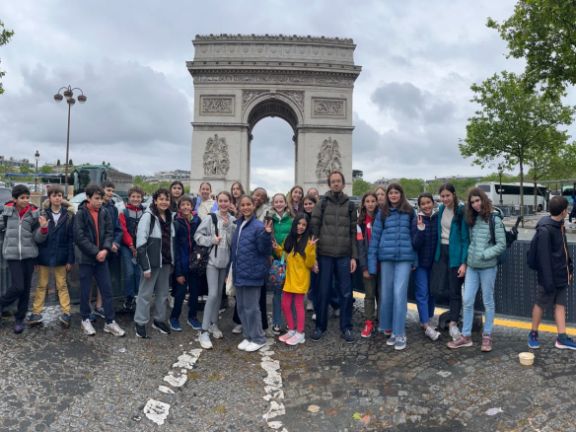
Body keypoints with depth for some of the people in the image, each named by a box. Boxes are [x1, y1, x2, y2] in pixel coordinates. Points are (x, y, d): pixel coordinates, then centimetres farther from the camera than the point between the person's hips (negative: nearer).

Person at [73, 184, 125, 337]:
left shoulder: (105, 213, 4)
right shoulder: (80, 214, -9)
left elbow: (109, 233, 2)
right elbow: (80, 237, -14)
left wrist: (105, 249, -14)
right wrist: (96, 252, -17)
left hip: (102, 257, 4)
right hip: (86, 257, -4)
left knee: (107, 290, 4)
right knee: (85, 291, 7)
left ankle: (110, 322, 12)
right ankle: (85, 320, 25)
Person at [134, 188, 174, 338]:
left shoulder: (169, 217, 8)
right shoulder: (148, 216, -13)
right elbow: (141, 242, -17)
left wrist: (172, 261, 11)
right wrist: (145, 266, -19)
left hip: (166, 261, 7)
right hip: (152, 262, -7)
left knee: (163, 293, 15)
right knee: (146, 293, 3)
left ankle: (159, 320, 30)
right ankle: (140, 323, 17)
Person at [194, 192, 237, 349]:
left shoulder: (233, 221, 1)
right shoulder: (210, 218, -7)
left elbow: (234, 242, -4)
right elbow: (197, 235, -5)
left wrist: (228, 227, -14)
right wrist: (212, 240, -18)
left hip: (225, 261, 4)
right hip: (212, 260, -4)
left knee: (219, 293, 14)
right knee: (212, 294, -11)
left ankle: (213, 324, 30)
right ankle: (204, 332, -5)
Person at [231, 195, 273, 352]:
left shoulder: (258, 226, -13)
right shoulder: (238, 225, 11)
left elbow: (265, 250, -17)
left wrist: (266, 234, -30)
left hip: (252, 273, -8)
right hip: (239, 273, 8)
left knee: (251, 307, 0)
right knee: (241, 307, 14)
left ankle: (258, 338, 15)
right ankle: (248, 336, 28)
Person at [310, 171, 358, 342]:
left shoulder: (350, 205, 9)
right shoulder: (322, 203, 3)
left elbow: (353, 232, 8)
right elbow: (314, 227, -1)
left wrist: (354, 256, 2)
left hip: (344, 255, 2)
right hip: (325, 254, -1)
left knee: (346, 293, 5)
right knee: (323, 292, 6)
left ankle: (346, 328, 17)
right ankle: (320, 326, 20)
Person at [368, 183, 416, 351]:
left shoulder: (409, 212, 6)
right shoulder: (382, 213, 8)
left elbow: (414, 235, 8)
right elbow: (375, 236, 5)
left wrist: (415, 259, 4)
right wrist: (372, 261, 0)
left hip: (404, 257, -2)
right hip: (386, 257, 2)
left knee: (399, 293, -8)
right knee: (386, 294, 6)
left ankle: (400, 334, 0)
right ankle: (391, 330, 21)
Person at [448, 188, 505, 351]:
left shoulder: (494, 220, -6)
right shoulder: (472, 220, 9)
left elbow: (502, 245, -10)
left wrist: (484, 255, -15)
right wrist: (468, 258, 3)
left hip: (488, 266, -5)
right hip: (471, 266, 5)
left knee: (488, 301, 8)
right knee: (467, 301, 4)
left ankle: (487, 336, 20)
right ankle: (466, 336, 13)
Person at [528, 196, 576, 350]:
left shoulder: (559, 226, 6)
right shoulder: (544, 230, -22)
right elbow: (544, 258, -23)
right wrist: (548, 280, -22)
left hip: (562, 275, 8)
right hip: (550, 277, -8)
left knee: (561, 304, 12)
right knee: (541, 305, 6)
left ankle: (562, 338, 20)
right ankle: (533, 334, 22)